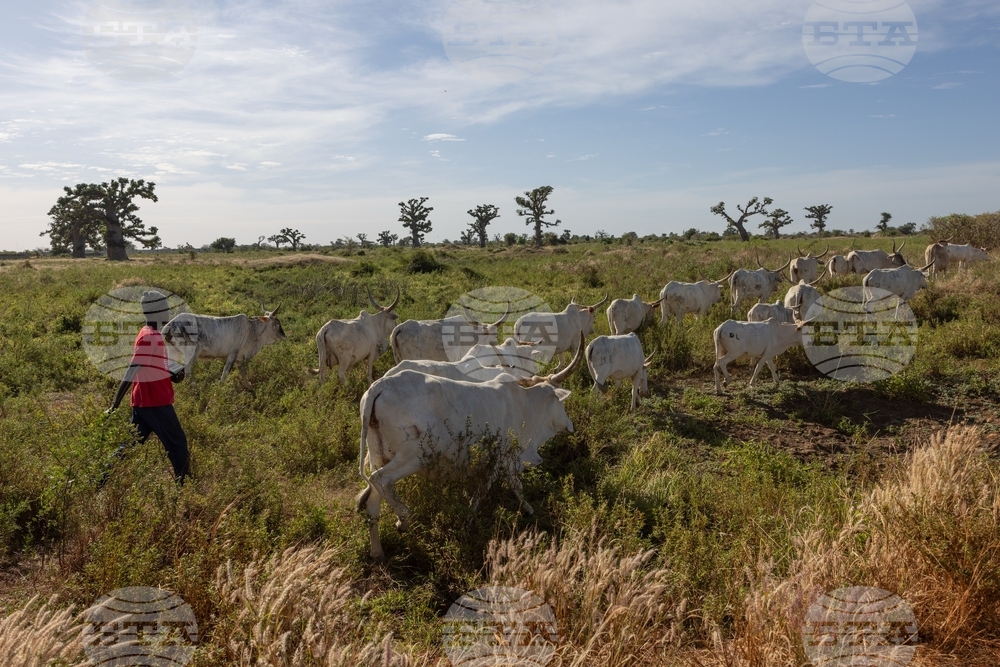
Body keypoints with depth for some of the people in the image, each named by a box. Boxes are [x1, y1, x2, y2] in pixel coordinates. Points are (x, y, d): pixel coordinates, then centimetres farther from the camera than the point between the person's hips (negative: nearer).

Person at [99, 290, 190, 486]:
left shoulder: (150, 334, 12)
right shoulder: (150, 337, -17)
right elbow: (131, 372, -22)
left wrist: (173, 375, 2)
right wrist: (116, 404, -25)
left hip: (142, 402, 9)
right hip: (156, 403, -9)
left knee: (131, 444, 12)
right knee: (178, 444, 2)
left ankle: (102, 482, 12)